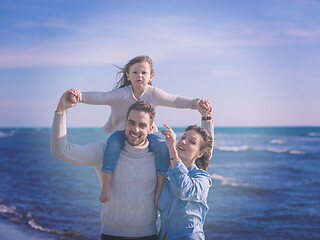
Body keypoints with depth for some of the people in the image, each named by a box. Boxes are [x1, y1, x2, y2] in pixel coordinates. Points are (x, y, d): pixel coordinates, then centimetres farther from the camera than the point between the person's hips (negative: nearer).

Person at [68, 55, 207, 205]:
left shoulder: (154, 94, -6)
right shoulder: (122, 94, -19)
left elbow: (175, 100, 2)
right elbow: (100, 97, -32)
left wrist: (195, 103, -12)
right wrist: (80, 96, -51)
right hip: (121, 132, -3)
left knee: (162, 147, -25)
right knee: (113, 142, -37)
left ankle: (160, 189, -13)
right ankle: (106, 186, -31)